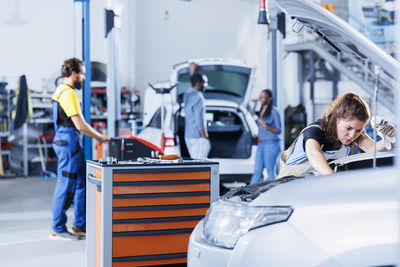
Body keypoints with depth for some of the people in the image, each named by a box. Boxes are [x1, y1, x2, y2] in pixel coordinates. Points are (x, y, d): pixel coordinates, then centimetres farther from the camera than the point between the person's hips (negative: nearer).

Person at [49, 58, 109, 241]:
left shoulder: (61, 91, 17)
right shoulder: (68, 93, -16)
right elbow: (80, 124, -19)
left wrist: (96, 136, 19)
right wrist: (100, 137, -7)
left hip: (72, 143, 11)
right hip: (69, 143, -11)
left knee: (81, 184, 14)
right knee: (66, 186, -4)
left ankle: (80, 225, 20)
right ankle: (58, 229, 5)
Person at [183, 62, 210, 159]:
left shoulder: (187, 95, 10)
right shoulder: (199, 98, -15)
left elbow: (192, 85, 35)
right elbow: (199, 122, -19)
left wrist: (192, 71, 46)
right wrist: (206, 138, -14)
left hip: (188, 136, 9)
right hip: (198, 138, -9)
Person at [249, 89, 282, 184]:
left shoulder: (273, 112, -7)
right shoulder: (261, 111, 15)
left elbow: (278, 131, -9)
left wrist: (266, 126, -23)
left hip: (271, 144, -7)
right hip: (261, 144, 7)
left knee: (271, 172, -4)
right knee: (257, 171, 4)